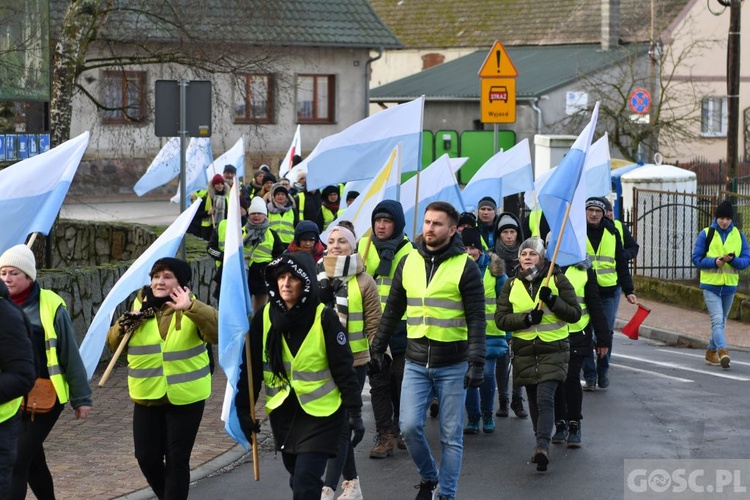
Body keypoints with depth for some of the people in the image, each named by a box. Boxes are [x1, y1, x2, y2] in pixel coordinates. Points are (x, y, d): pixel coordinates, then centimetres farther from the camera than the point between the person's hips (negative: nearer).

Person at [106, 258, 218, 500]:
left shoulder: (191, 311, -7)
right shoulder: (140, 310, 5)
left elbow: (218, 330, -26)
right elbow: (114, 345, 9)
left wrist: (191, 307, -40)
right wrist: (125, 324, -12)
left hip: (185, 398, -4)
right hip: (146, 397, 4)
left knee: (176, 459, -1)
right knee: (146, 457, 9)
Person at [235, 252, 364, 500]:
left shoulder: (324, 318, -14)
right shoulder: (265, 317, -3)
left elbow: (344, 369, -11)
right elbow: (252, 366, 2)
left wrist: (355, 412, -13)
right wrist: (244, 409, 1)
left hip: (320, 414, -5)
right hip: (283, 412, 5)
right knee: (298, 479, 16)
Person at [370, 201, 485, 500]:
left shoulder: (465, 266, -6)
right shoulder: (408, 262, 6)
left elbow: (476, 318, -9)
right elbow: (393, 310, 14)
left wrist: (477, 363, -16)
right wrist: (378, 348, 12)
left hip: (452, 365, -3)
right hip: (416, 363, 3)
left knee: (451, 436, 3)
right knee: (410, 426, -6)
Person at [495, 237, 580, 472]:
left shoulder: (557, 280, 1)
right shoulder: (512, 285, 8)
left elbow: (575, 314, -1)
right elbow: (500, 318, 1)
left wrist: (553, 301, -17)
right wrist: (526, 318, -14)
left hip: (553, 349, -4)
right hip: (524, 352, 4)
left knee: (545, 398, -18)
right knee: (534, 401, 10)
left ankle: (543, 445, -29)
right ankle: (542, 447, 23)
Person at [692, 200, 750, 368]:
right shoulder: (706, 234, -2)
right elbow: (697, 259, -3)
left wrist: (733, 260, -19)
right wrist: (714, 261, -19)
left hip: (730, 285, 4)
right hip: (711, 284, -4)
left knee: (721, 321, 13)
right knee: (717, 320, -17)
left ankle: (711, 352, 26)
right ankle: (723, 351, -28)